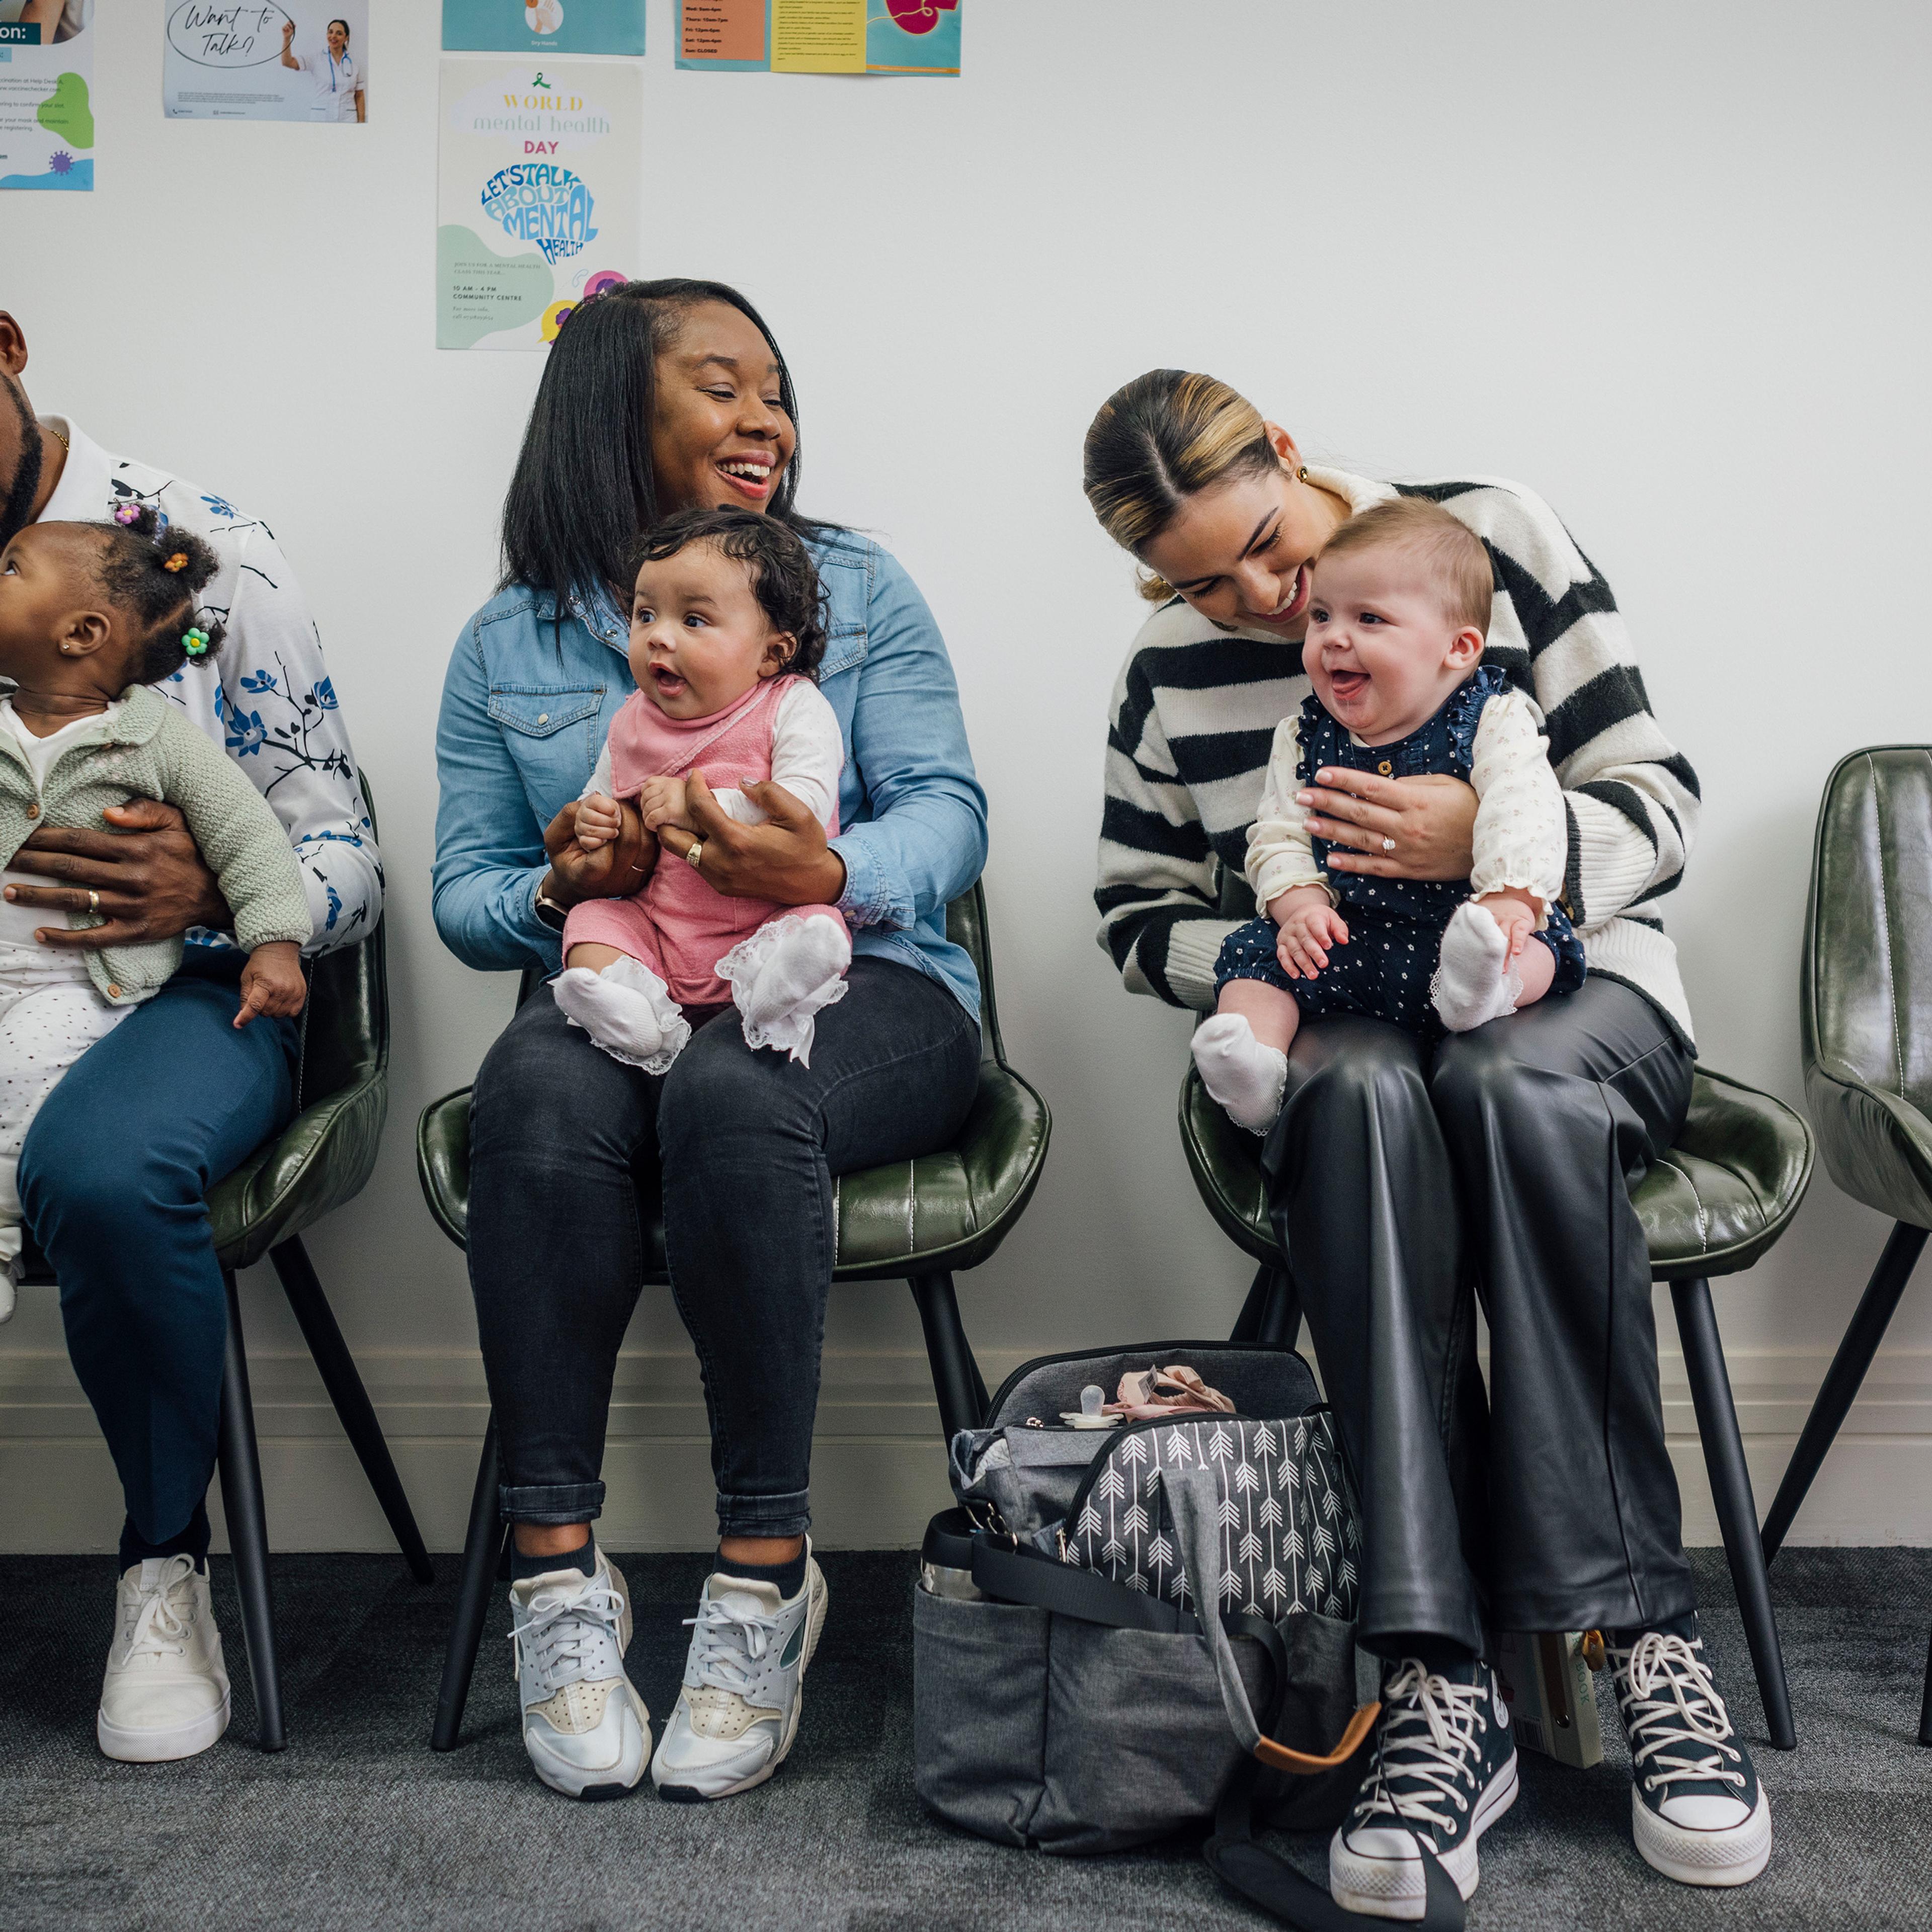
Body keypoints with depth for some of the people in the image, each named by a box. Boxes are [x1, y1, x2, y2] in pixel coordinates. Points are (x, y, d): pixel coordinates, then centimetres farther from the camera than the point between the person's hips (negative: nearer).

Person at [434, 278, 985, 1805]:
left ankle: (768, 1573, -26)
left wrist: (836, 874, -24)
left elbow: (947, 811, -1)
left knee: (732, 1092, -37)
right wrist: (558, 892, -15)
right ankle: (557, 1568, -26)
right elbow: (466, 891, 10)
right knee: (540, 1087, -35)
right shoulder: (508, 644, 14)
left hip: (852, 981, -1)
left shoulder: (859, 589, 11)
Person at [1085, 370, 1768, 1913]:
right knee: (1363, 1092, -37)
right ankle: (1438, 1682, -41)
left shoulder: (1496, 538, -1)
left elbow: (1658, 804, -3)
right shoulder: (1172, 670, 6)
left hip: (1566, 987, -1)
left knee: (1509, 1082, -39)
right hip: (1344, 1021, 1)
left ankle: (1643, 1633, -33)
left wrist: (1486, 839, -23)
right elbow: (1141, 919, 11)